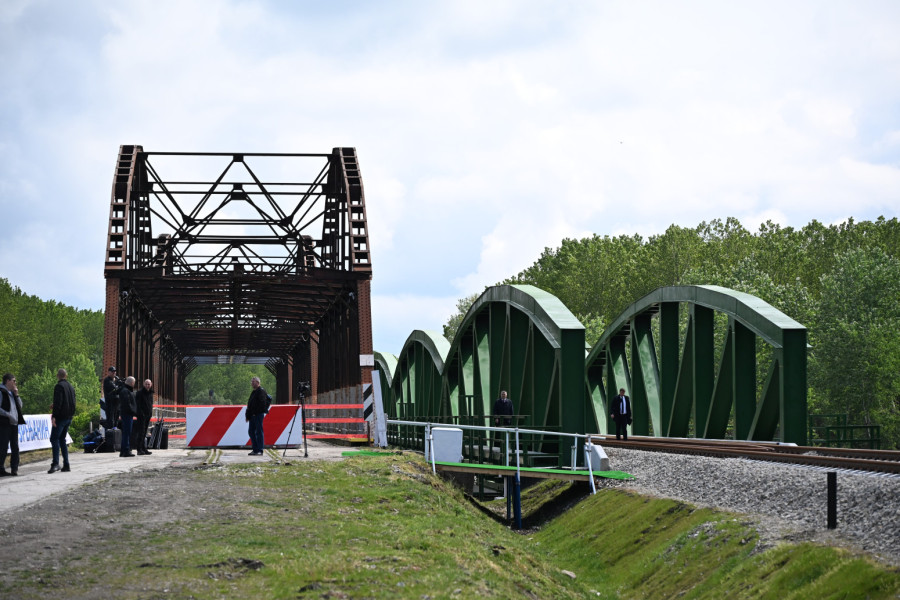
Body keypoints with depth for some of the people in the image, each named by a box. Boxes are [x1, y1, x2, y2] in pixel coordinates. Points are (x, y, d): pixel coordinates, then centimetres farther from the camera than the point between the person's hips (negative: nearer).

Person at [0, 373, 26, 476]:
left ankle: (14, 468, 11)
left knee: (15, 447, 7)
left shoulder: (12, 393, 19)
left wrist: (16, 395, 8)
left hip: (14, 424, 8)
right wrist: (9, 415, -20)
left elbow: (20, 406, 20)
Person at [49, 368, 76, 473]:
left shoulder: (59, 386, -10)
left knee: (54, 439, -10)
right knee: (62, 439, 14)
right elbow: (73, 403, 19)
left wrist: (54, 416, -20)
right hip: (69, 417, 8)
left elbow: (57, 402, -19)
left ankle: (55, 463, -25)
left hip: (60, 417, -8)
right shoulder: (71, 387, 16)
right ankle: (66, 465, 9)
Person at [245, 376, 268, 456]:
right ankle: (255, 450, 16)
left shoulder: (261, 391, -8)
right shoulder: (254, 392, 21)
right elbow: (250, 404, 24)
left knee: (259, 432, -8)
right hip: (253, 415, 10)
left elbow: (261, 403, -18)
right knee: (251, 431, 11)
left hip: (258, 414, -10)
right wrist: (248, 415, 17)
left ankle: (260, 450, -7)